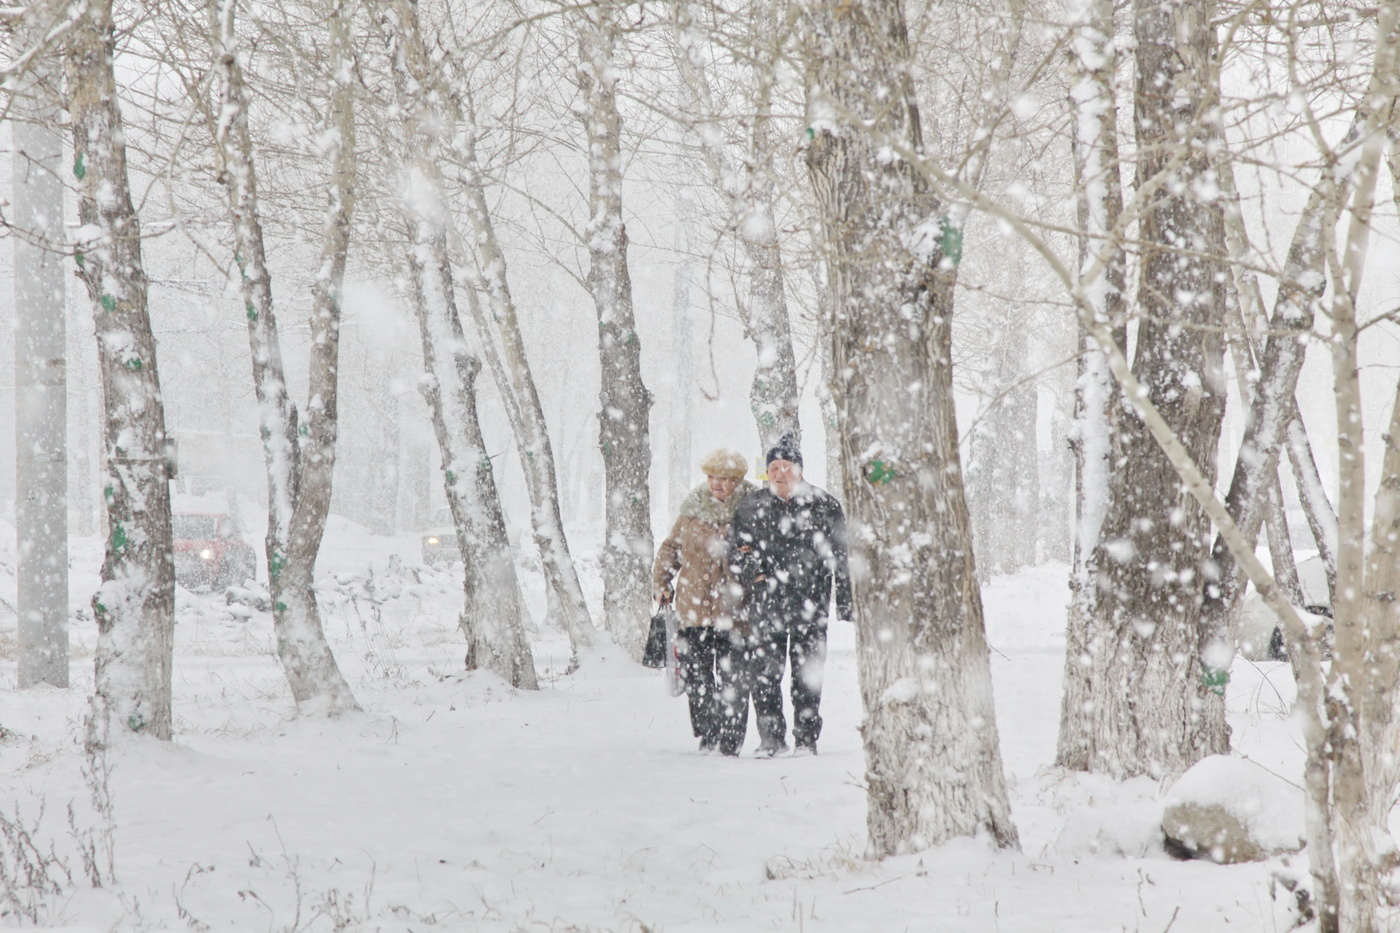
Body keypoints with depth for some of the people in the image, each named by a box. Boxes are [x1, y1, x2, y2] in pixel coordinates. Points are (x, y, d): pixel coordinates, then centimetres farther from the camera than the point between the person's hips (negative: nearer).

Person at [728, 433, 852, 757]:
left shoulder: (824, 505, 5)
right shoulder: (750, 508, 9)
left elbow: (841, 556, 7)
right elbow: (735, 552, 17)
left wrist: (845, 602, 3)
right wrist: (753, 576, -1)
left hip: (809, 604, -1)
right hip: (765, 605, 1)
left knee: (807, 675, 2)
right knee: (764, 673, -2)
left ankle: (806, 739, 11)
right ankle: (771, 737, 9)